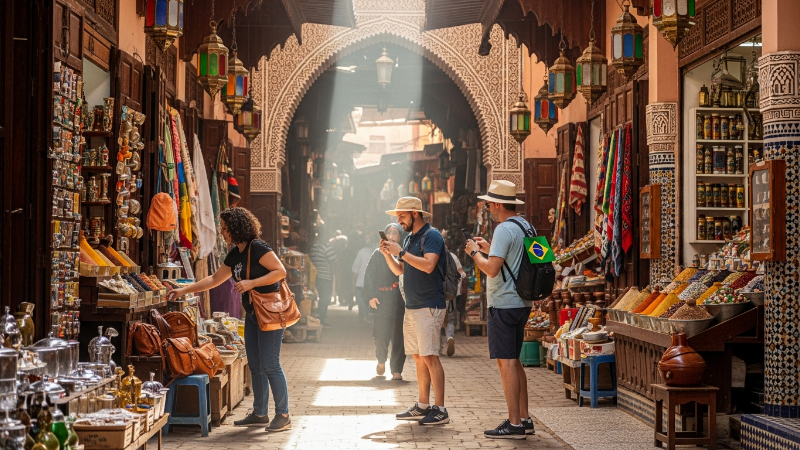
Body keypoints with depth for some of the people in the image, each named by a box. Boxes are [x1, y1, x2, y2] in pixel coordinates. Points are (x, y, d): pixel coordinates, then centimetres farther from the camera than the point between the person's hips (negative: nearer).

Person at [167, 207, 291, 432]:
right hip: (252, 314, 9)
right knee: (255, 366, 11)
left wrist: (251, 283, -23)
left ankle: (283, 416, -1)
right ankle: (260, 413, 20)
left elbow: (280, 271, -20)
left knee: (270, 365, -8)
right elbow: (214, 279, 22)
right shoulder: (235, 254, 13)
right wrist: (184, 290, 21)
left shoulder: (257, 248, -14)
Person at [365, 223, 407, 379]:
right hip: (382, 302, 0)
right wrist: (371, 296, -3)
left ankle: (396, 370, 8)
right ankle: (381, 360, 28)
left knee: (398, 338, -1)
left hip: (400, 302, 0)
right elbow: (369, 276, 7)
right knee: (381, 336, -1)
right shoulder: (378, 254, 8)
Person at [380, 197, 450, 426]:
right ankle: (422, 406, 16)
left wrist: (401, 252, -18)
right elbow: (399, 270, 22)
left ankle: (440, 410, -9)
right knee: (418, 357, 10)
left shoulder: (432, 236, -10)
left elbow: (428, 265, -24)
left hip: (429, 307, -9)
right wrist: (387, 254, 5)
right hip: (412, 307, 9)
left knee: (430, 357, -11)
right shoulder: (410, 239, 18)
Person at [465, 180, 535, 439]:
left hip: (504, 305, -10)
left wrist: (475, 253, -6)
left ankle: (514, 424, -4)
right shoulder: (527, 227, 13)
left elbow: (492, 269, -23)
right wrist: (488, 249, 23)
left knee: (506, 362, -6)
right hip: (522, 303, 10)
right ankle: (524, 419, 19)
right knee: (514, 362, 16)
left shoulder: (504, 229, -16)